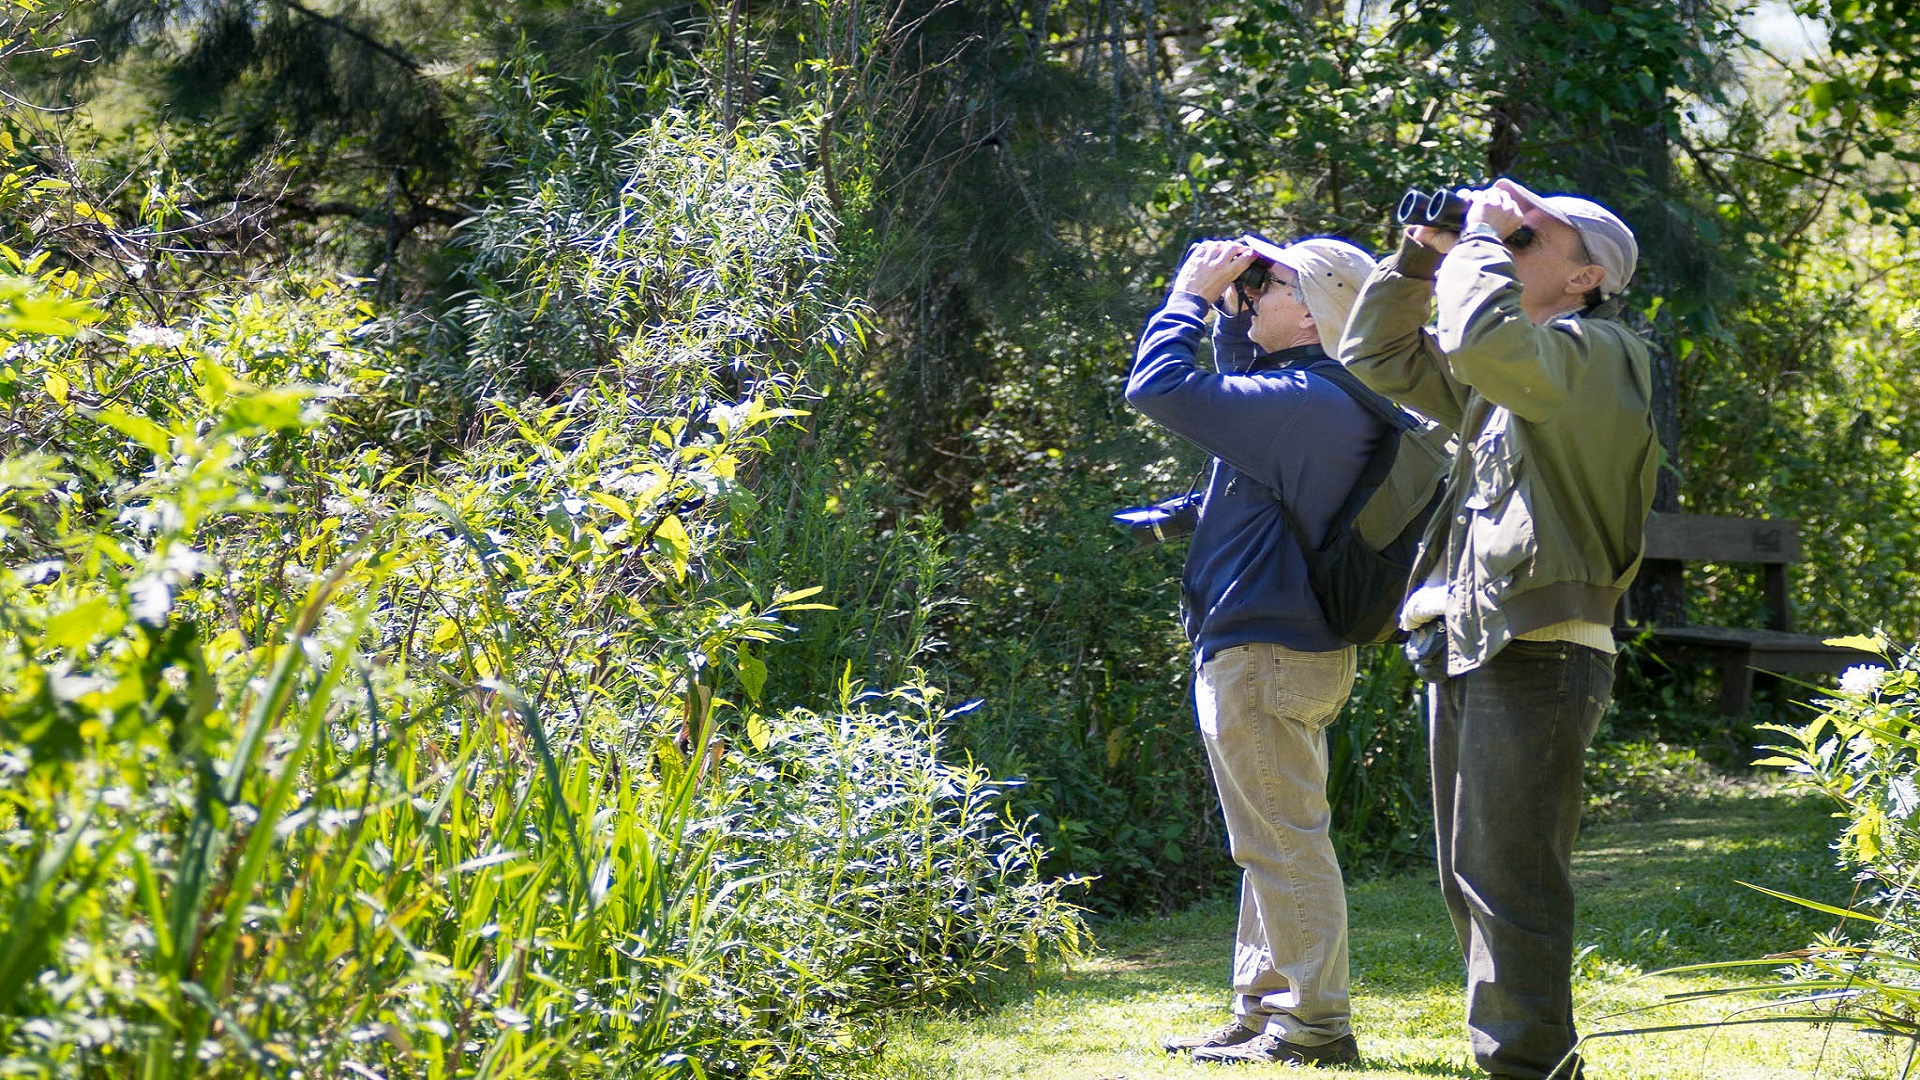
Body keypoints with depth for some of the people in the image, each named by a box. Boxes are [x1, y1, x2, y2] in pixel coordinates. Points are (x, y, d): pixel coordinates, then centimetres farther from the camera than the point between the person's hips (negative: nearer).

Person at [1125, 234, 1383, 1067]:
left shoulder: (1300, 402, -21)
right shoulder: (1322, 399, 10)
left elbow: (1158, 386, -20)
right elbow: (1239, 389, 30)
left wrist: (1192, 294, -6)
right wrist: (1230, 308, 15)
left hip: (1263, 654, -11)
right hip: (1300, 647, 11)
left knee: (1283, 844, -5)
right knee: (1275, 846, 16)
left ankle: (1314, 1025, -1)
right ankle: (1264, 1011, 25)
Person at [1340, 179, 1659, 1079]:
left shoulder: (1600, 356, -7)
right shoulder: (1502, 375, 21)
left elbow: (1482, 337, -27)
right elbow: (1377, 357, 28)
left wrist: (1483, 240, -9)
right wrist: (1424, 250, 16)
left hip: (1538, 657, -10)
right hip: (1466, 654, 10)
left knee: (1512, 888, -12)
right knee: (1471, 886, 14)